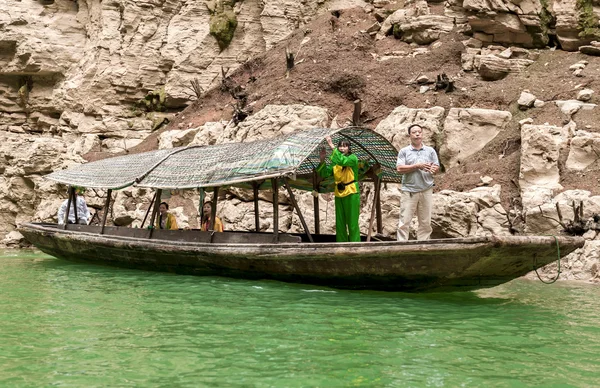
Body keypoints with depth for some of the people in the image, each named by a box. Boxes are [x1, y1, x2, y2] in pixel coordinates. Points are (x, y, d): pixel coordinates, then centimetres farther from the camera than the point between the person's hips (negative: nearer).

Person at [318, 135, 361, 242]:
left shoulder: (353, 158, -5)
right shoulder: (335, 162, 12)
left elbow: (342, 161, -26)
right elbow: (324, 174, 4)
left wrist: (332, 146, -29)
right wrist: (322, 160, -10)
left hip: (351, 193, -6)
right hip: (339, 194, 6)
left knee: (352, 222, -6)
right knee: (340, 223, 9)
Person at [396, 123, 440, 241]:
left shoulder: (430, 151, 12)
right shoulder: (404, 151, 4)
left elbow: (437, 167, 8)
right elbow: (399, 169, -7)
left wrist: (433, 169, -17)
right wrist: (417, 166, -14)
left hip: (426, 190, 3)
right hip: (409, 190, -2)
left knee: (425, 222, 6)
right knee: (404, 221, -5)